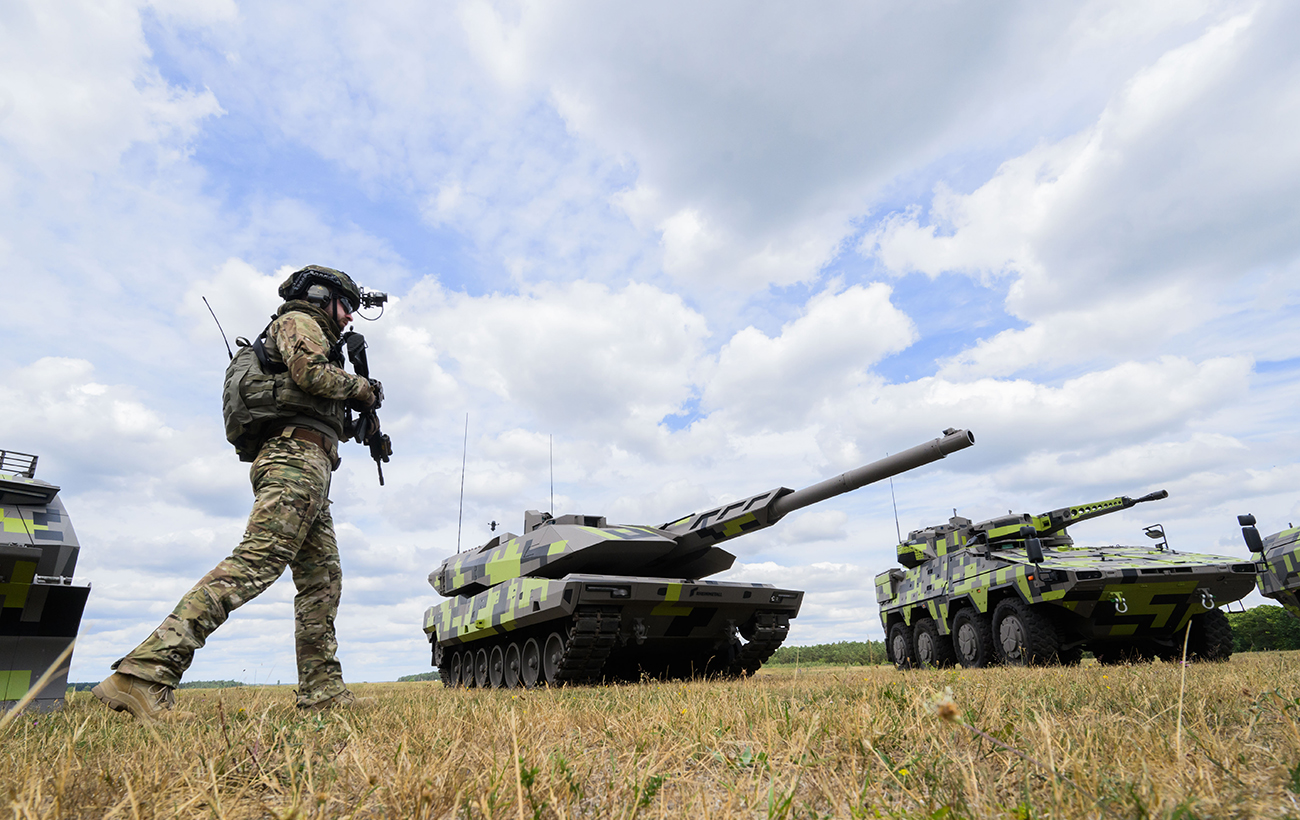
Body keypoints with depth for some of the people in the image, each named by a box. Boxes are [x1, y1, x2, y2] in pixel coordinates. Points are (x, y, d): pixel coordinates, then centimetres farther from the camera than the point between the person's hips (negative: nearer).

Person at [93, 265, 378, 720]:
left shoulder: (315, 338, 34)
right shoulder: (297, 321, 7)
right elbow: (311, 372, -14)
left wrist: (358, 400, 21)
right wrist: (359, 387, -1)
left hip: (308, 470, 11)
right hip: (297, 457, -10)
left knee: (323, 579, 5)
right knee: (255, 562, -22)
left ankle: (323, 692, 4)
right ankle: (145, 673, -25)